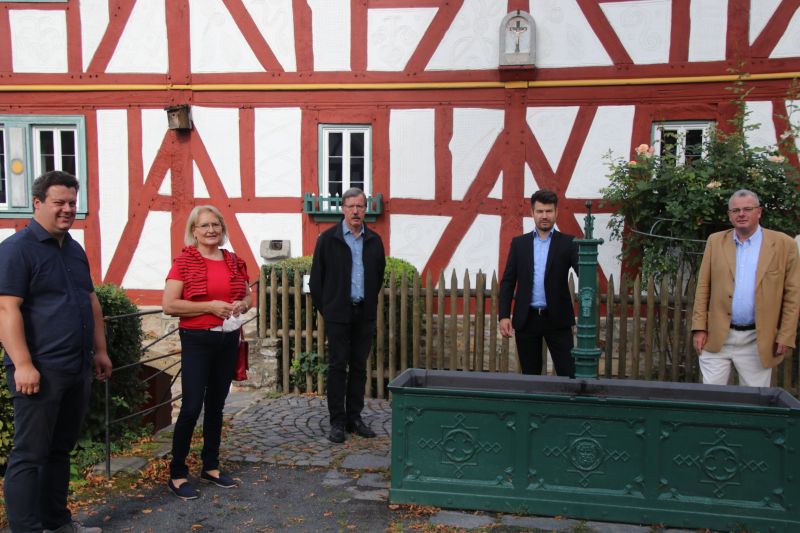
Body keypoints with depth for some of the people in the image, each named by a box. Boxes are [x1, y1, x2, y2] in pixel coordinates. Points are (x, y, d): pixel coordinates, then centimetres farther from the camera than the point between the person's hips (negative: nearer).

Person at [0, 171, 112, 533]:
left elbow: (91, 301, 20)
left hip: (78, 368, 8)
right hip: (40, 370, -8)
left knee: (60, 449, 16)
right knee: (29, 455, 0)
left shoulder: (75, 249, 15)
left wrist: (100, 350, 17)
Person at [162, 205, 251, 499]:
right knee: (192, 407, -6)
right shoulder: (185, 261, -7)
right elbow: (169, 305, -13)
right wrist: (211, 306, -19)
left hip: (228, 340, 5)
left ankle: (211, 466, 27)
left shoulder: (233, 261, 8)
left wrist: (242, 305, -4)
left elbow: (247, 295, 19)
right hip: (197, 340, -5)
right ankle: (177, 474, 10)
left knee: (216, 405, 14)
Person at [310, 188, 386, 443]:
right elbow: (316, 278, 1)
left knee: (359, 367, 9)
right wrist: (325, 308, 1)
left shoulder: (374, 240, 7)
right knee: (337, 367, 0)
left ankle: (355, 418, 19)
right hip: (338, 314, -3)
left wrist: (369, 303, 13)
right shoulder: (328, 238, -3)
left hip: (364, 314, 4)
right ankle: (337, 422, 6)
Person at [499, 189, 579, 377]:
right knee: (530, 375, 11)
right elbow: (507, 282, 5)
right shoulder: (519, 243, 8)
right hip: (526, 319, 2)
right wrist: (504, 316, -4)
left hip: (557, 319, -1)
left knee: (568, 374, -2)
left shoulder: (567, 243, 3)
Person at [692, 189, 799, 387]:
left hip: (758, 342, -1)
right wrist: (700, 328, -2)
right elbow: (703, 287, 5)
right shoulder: (715, 241, 6)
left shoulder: (784, 244, 0)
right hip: (716, 338, 1)